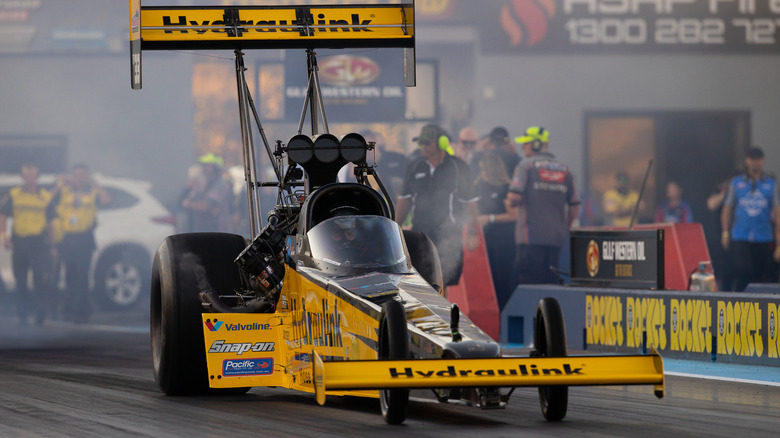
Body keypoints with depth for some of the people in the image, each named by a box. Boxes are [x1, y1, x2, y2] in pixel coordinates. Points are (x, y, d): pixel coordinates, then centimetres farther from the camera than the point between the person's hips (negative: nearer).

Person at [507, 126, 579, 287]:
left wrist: (510, 202, 8)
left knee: (528, 283, -4)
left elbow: (515, 197, -14)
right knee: (550, 283, 9)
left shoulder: (526, 165, -2)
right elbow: (574, 208, 14)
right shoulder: (564, 170, 13)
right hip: (556, 238, 5)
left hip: (531, 237, -5)